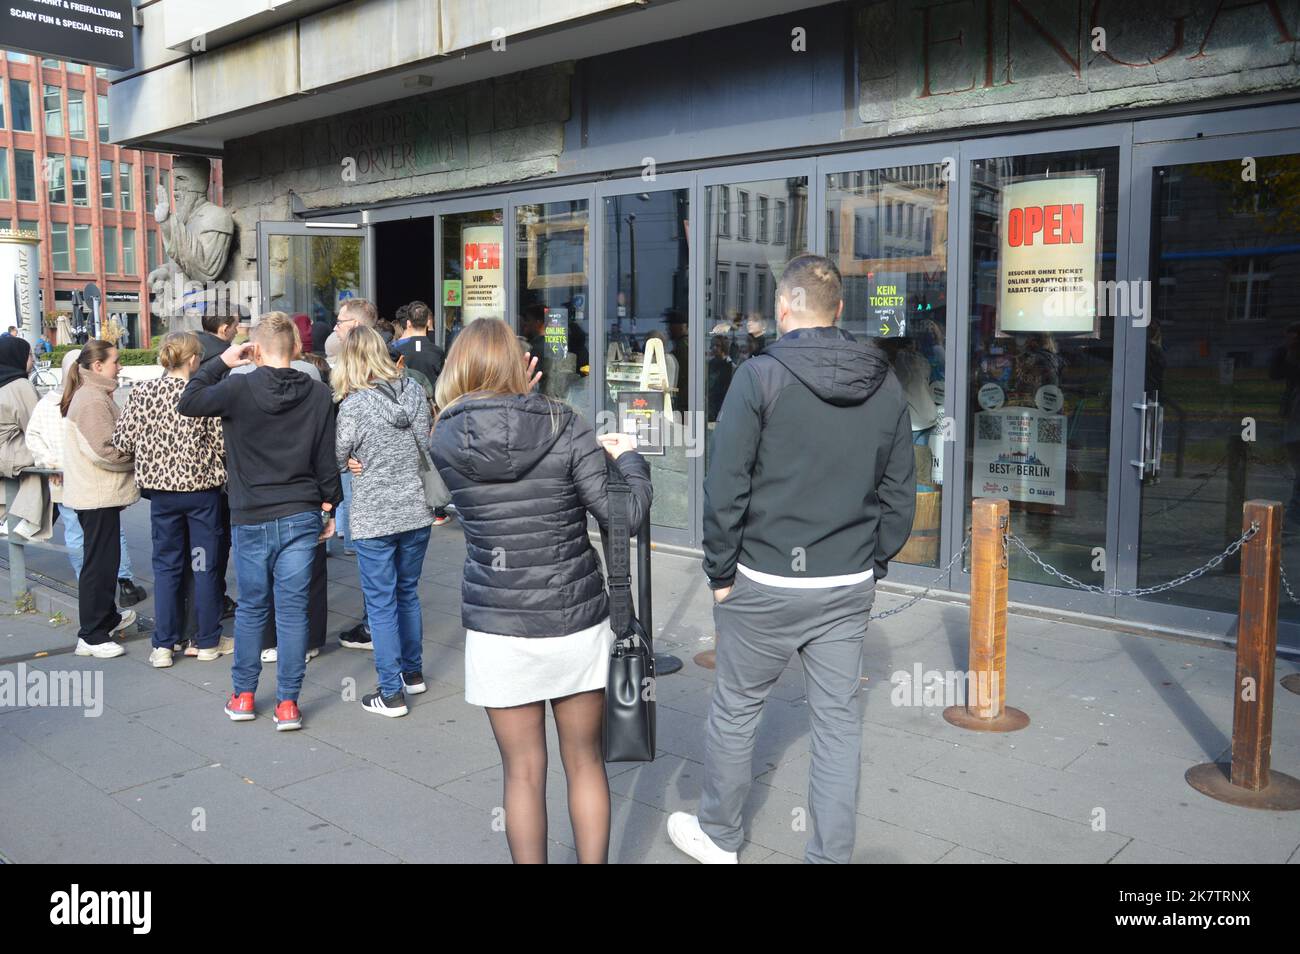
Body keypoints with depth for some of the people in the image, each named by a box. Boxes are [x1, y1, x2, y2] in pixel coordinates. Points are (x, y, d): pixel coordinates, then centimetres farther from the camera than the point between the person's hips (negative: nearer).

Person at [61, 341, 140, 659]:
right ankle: (91, 635, 1)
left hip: (98, 493, 11)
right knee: (99, 563, -5)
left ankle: (107, 617, 35)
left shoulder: (94, 395, 16)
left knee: (106, 558, 21)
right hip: (97, 495, -11)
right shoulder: (93, 400, -18)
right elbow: (105, 450, -23)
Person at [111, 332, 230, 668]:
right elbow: (222, 444, -10)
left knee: (166, 565, 12)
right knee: (204, 565, 9)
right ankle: (207, 642, 19)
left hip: (161, 488, 3)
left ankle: (163, 646, 14)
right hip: (202, 488, -2)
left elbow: (123, 441, -3)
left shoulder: (143, 392, -4)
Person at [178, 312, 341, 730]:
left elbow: (187, 404, 2)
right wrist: (329, 507, 11)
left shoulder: (239, 388, -11)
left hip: (252, 519, -1)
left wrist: (220, 362, 5)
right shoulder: (318, 393, -3)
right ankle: (287, 703, 9)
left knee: (251, 607, 14)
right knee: (293, 609, 4)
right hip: (301, 516, 1)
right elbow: (327, 457, 1)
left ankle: (243, 695, 24)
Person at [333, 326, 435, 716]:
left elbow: (338, 458, -10)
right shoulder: (414, 390, -1)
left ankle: (391, 692, 9)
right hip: (416, 511, 5)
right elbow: (428, 445, 3)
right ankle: (413, 672, 33)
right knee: (408, 592, 21)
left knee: (381, 603, 4)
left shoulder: (354, 404, -15)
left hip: (374, 518, -5)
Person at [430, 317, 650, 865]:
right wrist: (630, 459, 7)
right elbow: (624, 514, -10)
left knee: (524, 771, 13)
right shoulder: (565, 425, -8)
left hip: (498, 626, 0)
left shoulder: (446, 439, -4)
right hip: (577, 619, 0)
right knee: (585, 762, 17)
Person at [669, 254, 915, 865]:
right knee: (838, 720, 12)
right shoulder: (886, 385, 4)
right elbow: (899, 493, 8)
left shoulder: (760, 377, -11)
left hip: (766, 584, -4)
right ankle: (832, 853, 22)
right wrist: (873, 563, 15)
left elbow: (725, 488, -13)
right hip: (850, 586, 4)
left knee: (736, 709, 13)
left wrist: (720, 572, -3)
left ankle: (716, 836, 31)